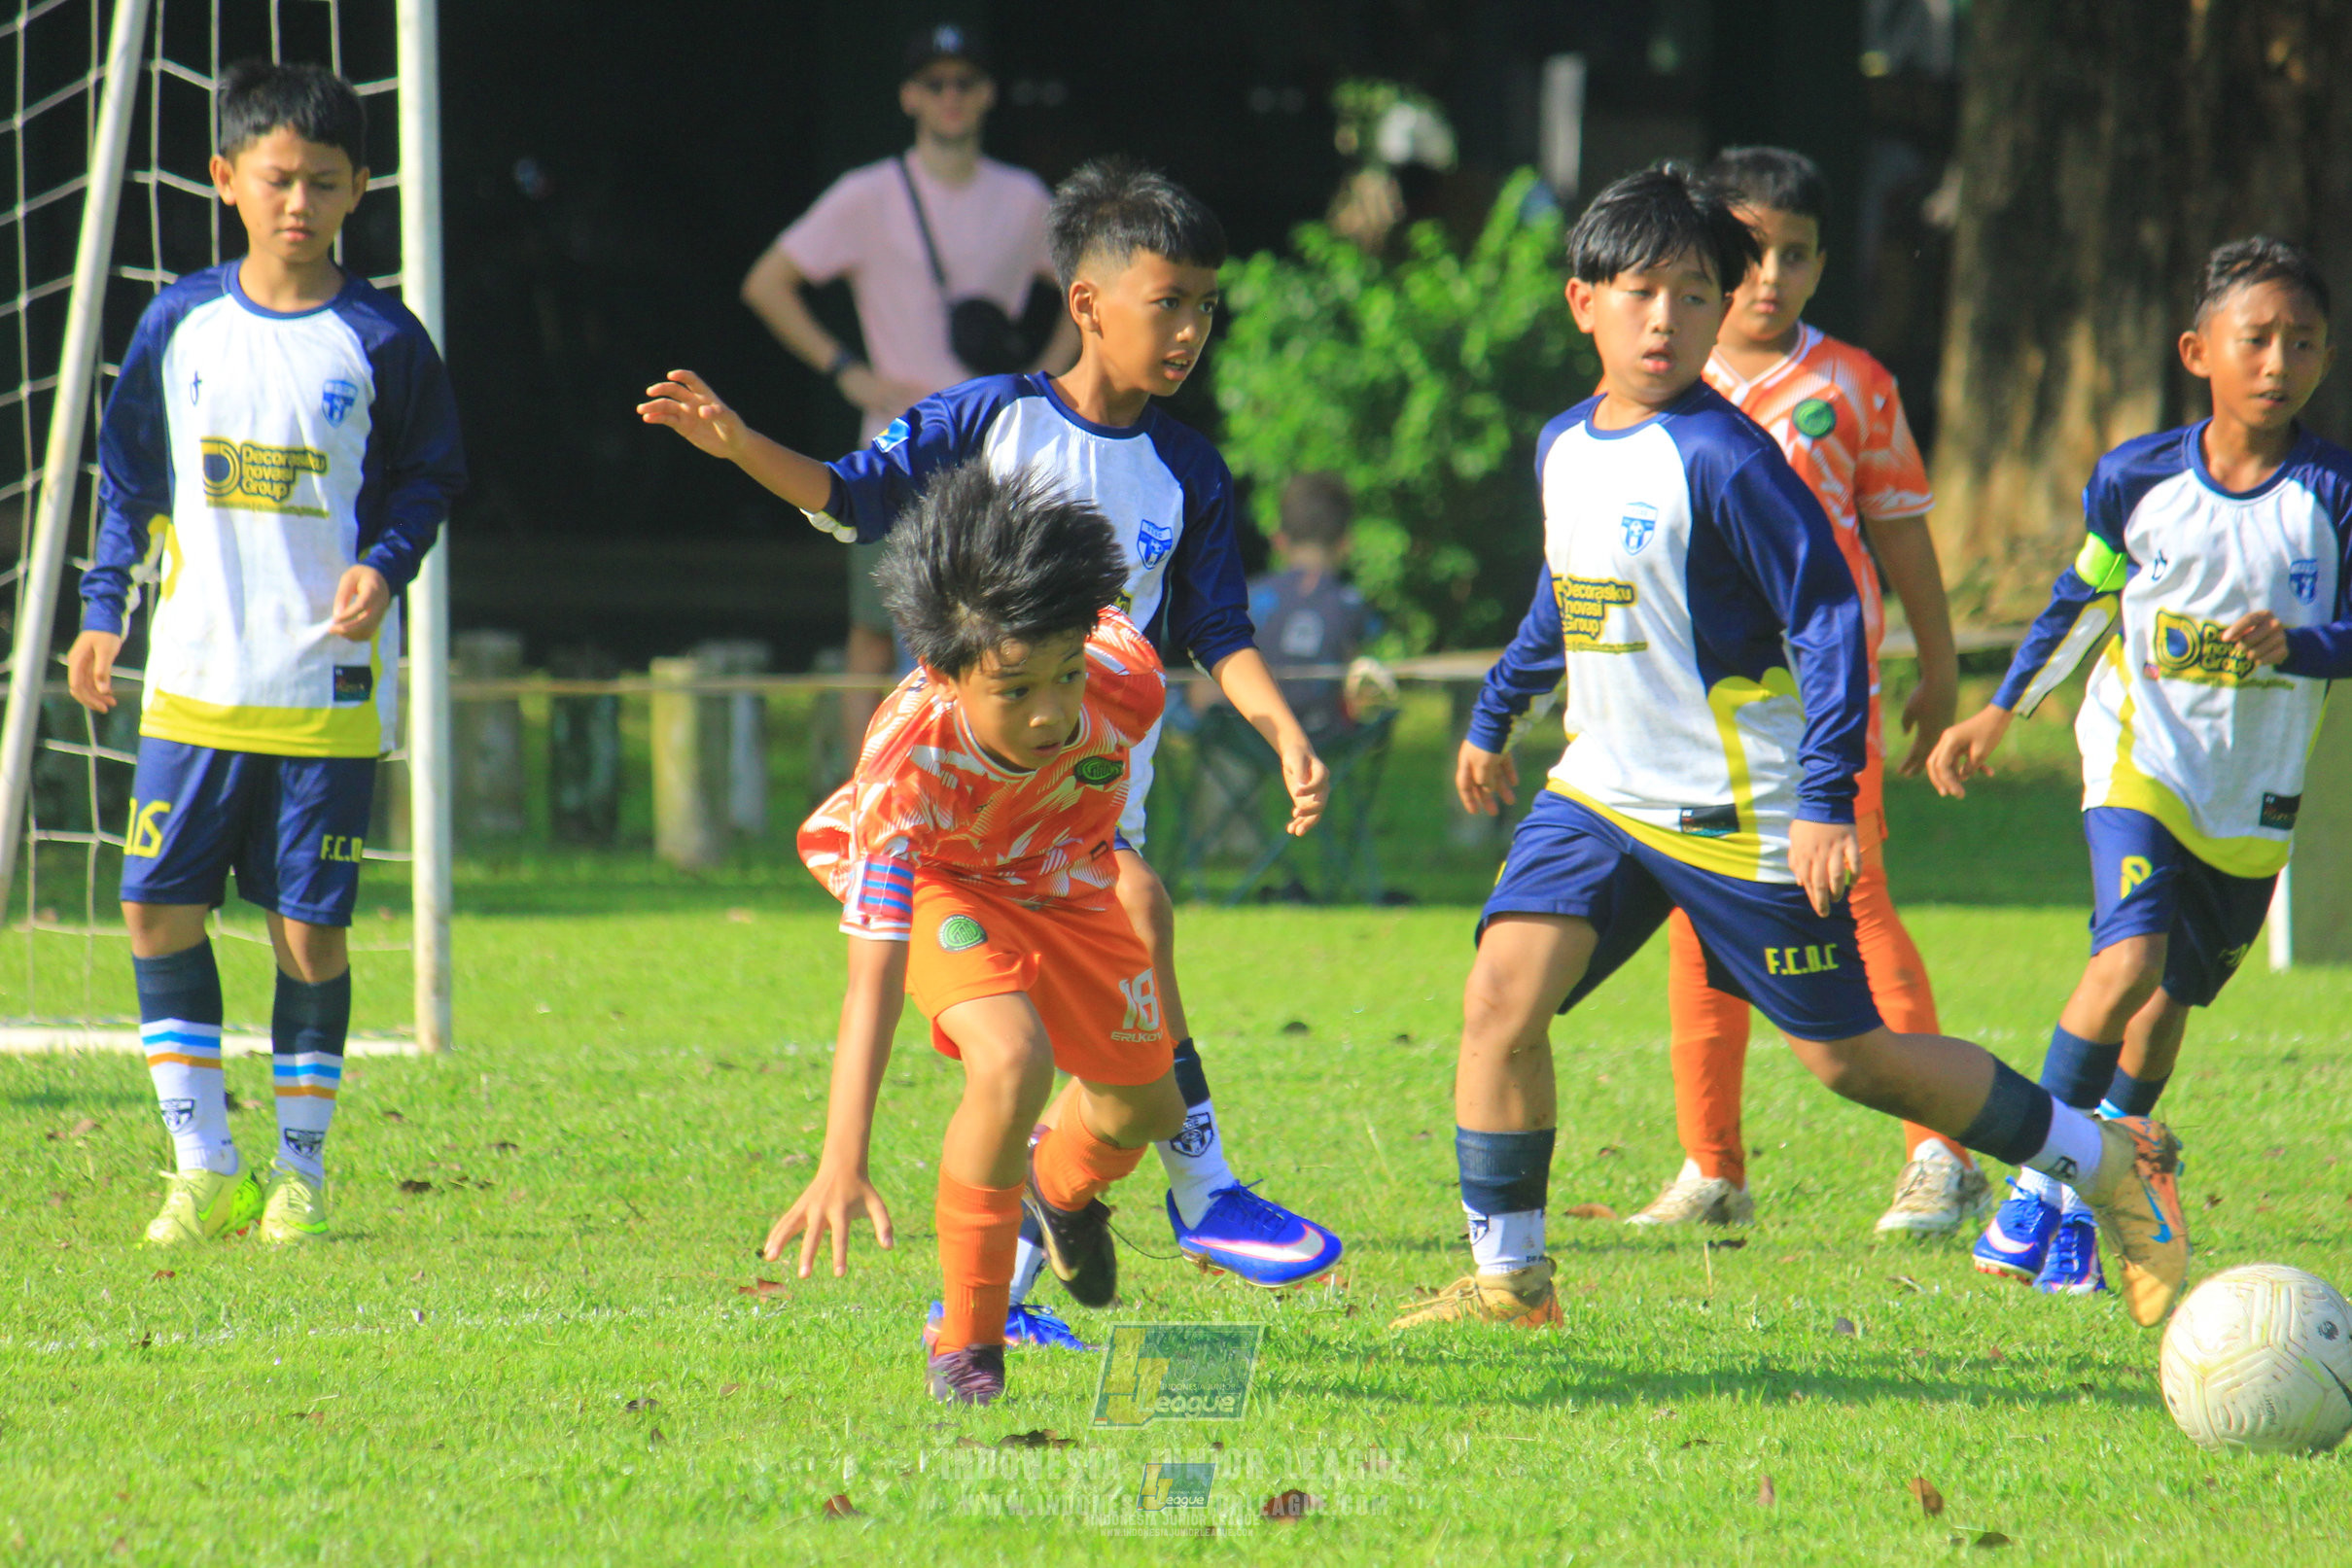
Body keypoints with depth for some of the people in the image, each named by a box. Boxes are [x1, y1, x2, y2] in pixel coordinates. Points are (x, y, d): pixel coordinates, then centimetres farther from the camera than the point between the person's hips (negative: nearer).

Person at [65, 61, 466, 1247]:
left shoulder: (380, 342, -3)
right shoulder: (180, 323, 4)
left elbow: (428, 477, 6)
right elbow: (130, 471, 13)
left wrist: (384, 564, -11)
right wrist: (103, 606, 7)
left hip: (330, 689, -3)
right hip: (195, 680, 3)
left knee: (309, 926, -1)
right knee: (159, 908, -2)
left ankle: (300, 1171, 11)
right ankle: (204, 1167, 8)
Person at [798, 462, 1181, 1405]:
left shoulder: (1126, 680, -36)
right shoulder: (907, 759, -45)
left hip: (1064, 877, 4)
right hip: (938, 880, -4)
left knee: (1145, 1109, 17)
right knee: (1012, 1061, -32)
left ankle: (1062, 1187, 56)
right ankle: (966, 1342, -14)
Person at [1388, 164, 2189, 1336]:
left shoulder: (1723, 459, -17)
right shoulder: (1564, 447, 7)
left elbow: (1829, 618, -18)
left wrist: (1826, 801, -24)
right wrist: (1493, 719, 31)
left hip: (1737, 818, -7)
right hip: (1600, 792, 7)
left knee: (1845, 1054, 1)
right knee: (1501, 994, -11)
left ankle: (2108, 1162, 18)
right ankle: (1508, 1278, -1)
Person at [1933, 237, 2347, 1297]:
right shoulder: (2136, 479, -5)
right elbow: (2083, 600, 10)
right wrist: (1997, 717, 11)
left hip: (2257, 797, 2)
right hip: (2140, 760, -2)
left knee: (2170, 1005, 12)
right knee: (2129, 961, -23)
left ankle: (2083, 1203, 33)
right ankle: (2036, 1183, -11)